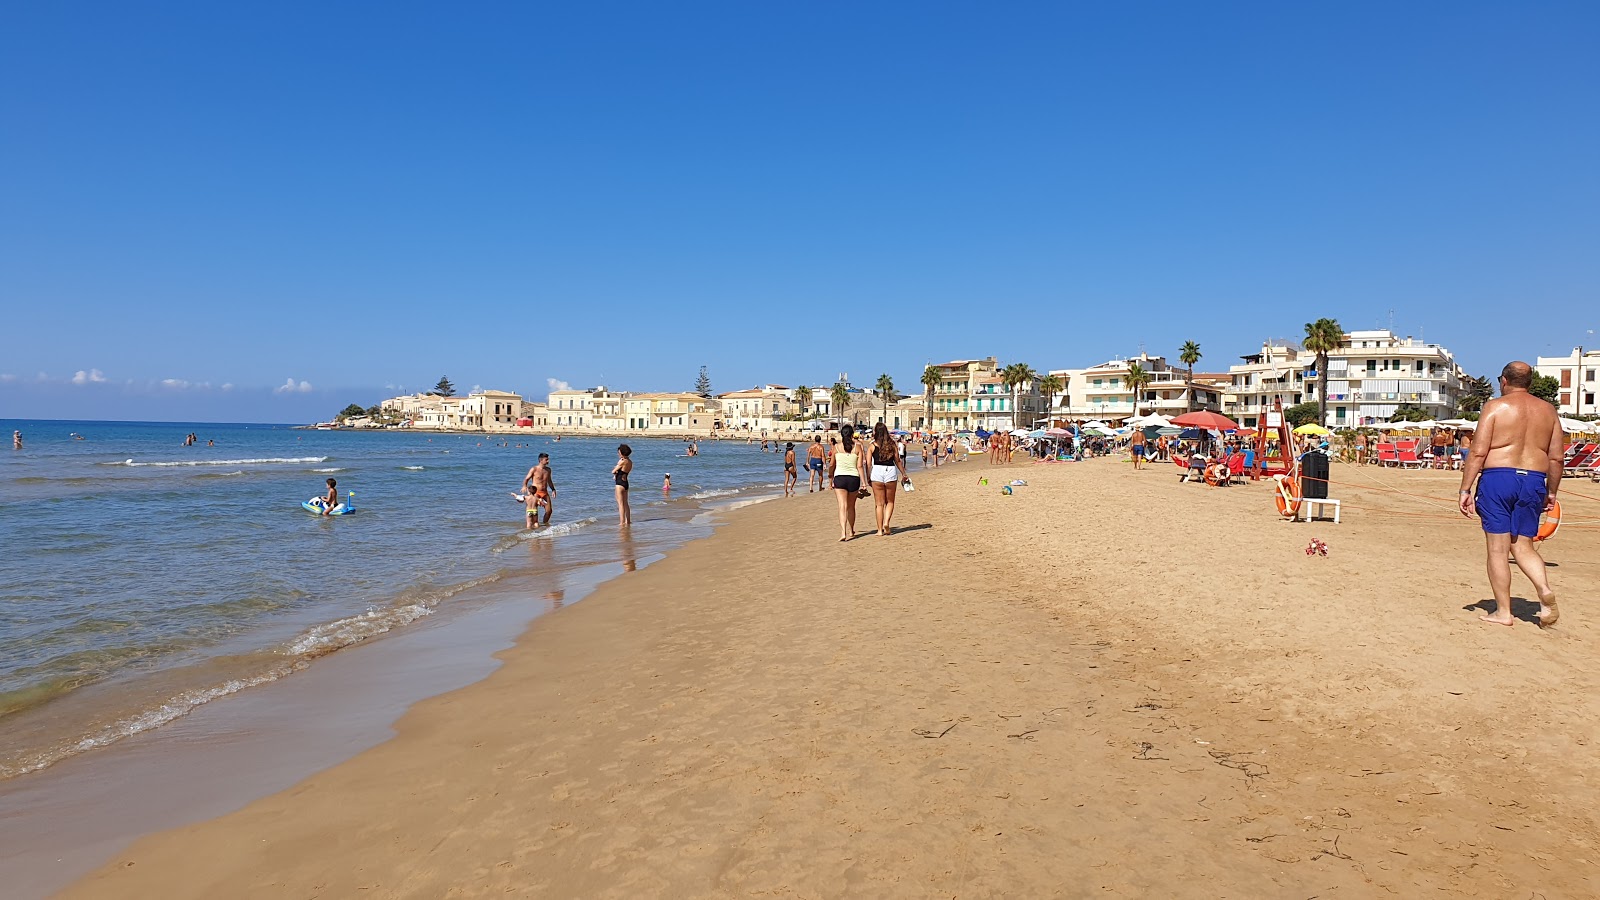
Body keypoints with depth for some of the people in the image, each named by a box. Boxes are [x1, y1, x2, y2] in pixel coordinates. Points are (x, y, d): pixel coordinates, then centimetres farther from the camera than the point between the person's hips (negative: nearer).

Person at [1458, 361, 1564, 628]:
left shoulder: (1495, 407, -2)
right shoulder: (1548, 410, 11)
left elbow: (1478, 452, -9)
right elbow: (1556, 458, 11)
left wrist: (1465, 489, -7)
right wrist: (1551, 492, 21)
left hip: (1498, 479, -4)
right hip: (1534, 481, 4)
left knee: (1498, 548, 2)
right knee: (1523, 546, 14)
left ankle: (1503, 611, 6)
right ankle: (1545, 590, -12)